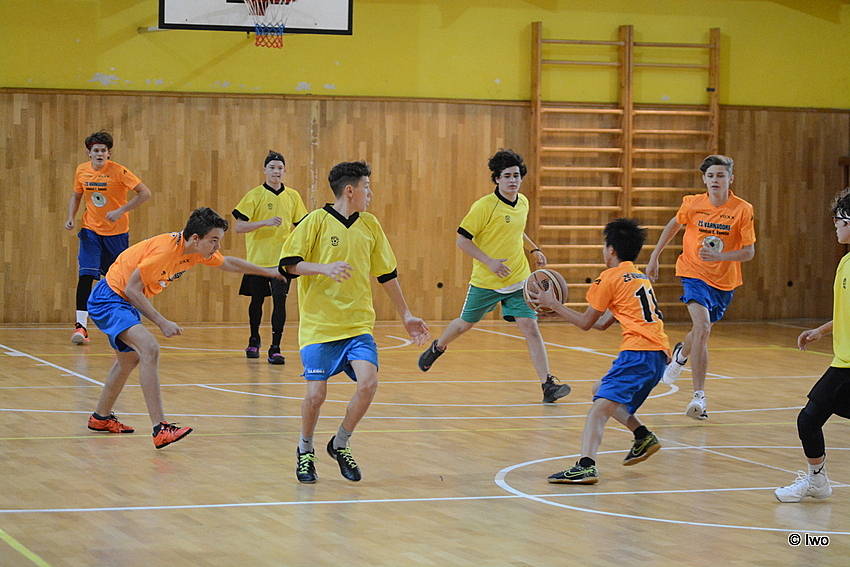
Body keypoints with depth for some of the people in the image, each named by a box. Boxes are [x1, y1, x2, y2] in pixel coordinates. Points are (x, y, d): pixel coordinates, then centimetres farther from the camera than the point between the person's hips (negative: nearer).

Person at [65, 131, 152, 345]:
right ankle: (81, 325, -20)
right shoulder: (82, 171, -1)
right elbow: (76, 196, 16)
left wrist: (121, 211, -25)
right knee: (86, 273, -16)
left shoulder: (118, 172, -15)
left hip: (116, 232, -2)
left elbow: (145, 193, -17)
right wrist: (71, 217, -2)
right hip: (91, 230, 2)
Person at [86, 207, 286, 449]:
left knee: (129, 359, 26)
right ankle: (160, 430, -31)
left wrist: (269, 272, 21)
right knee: (150, 349, -26)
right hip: (108, 299, -10)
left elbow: (228, 263, 16)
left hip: (126, 302, 10)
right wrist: (162, 323, -27)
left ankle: (101, 418, 47)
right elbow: (132, 289, -27)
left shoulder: (196, 250, -4)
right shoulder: (164, 250, -30)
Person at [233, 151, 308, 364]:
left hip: (282, 259, 1)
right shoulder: (255, 195, -5)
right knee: (257, 300, 11)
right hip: (257, 258, -1)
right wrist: (265, 222, -23)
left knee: (279, 300, -12)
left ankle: (275, 348, -8)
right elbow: (238, 227, -10)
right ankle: (254, 341, 34)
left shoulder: (292, 196, 6)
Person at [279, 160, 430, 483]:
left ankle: (340, 445, 7)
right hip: (319, 326, -4)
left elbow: (386, 274, 18)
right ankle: (305, 451, 21)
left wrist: (406, 316, 20)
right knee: (316, 395, -9)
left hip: (358, 325, 4)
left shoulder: (370, 226, 9)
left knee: (368, 383, -17)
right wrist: (324, 268, -23)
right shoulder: (316, 221, -5)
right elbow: (288, 264, -7)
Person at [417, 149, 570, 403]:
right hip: (486, 281, -3)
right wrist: (489, 261, -22)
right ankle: (437, 348, 48)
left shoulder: (523, 203, 4)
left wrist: (534, 249, 14)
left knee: (530, 328, -10)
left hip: (518, 280, 3)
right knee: (465, 323, 16)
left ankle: (548, 384, -13)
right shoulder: (485, 206, -16)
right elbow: (462, 239, -15)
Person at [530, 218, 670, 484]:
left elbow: (586, 323, 6)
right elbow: (603, 323, 30)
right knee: (602, 392, 26)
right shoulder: (640, 277, 26)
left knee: (600, 407, -20)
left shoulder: (610, 277, 1)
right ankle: (643, 437, 17)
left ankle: (586, 465, -39)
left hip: (639, 352, -9)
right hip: (659, 355, 9)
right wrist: (557, 308, 33)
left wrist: (553, 304, 16)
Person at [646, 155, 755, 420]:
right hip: (695, 273, -2)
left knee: (701, 332, 18)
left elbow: (749, 252, -11)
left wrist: (719, 256, -27)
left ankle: (681, 354, 57)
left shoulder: (743, 210, -12)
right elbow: (673, 225, 13)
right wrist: (654, 257, 14)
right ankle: (698, 396, -22)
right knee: (702, 327, -23)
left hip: (724, 281, 2)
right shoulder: (692, 204, -8)